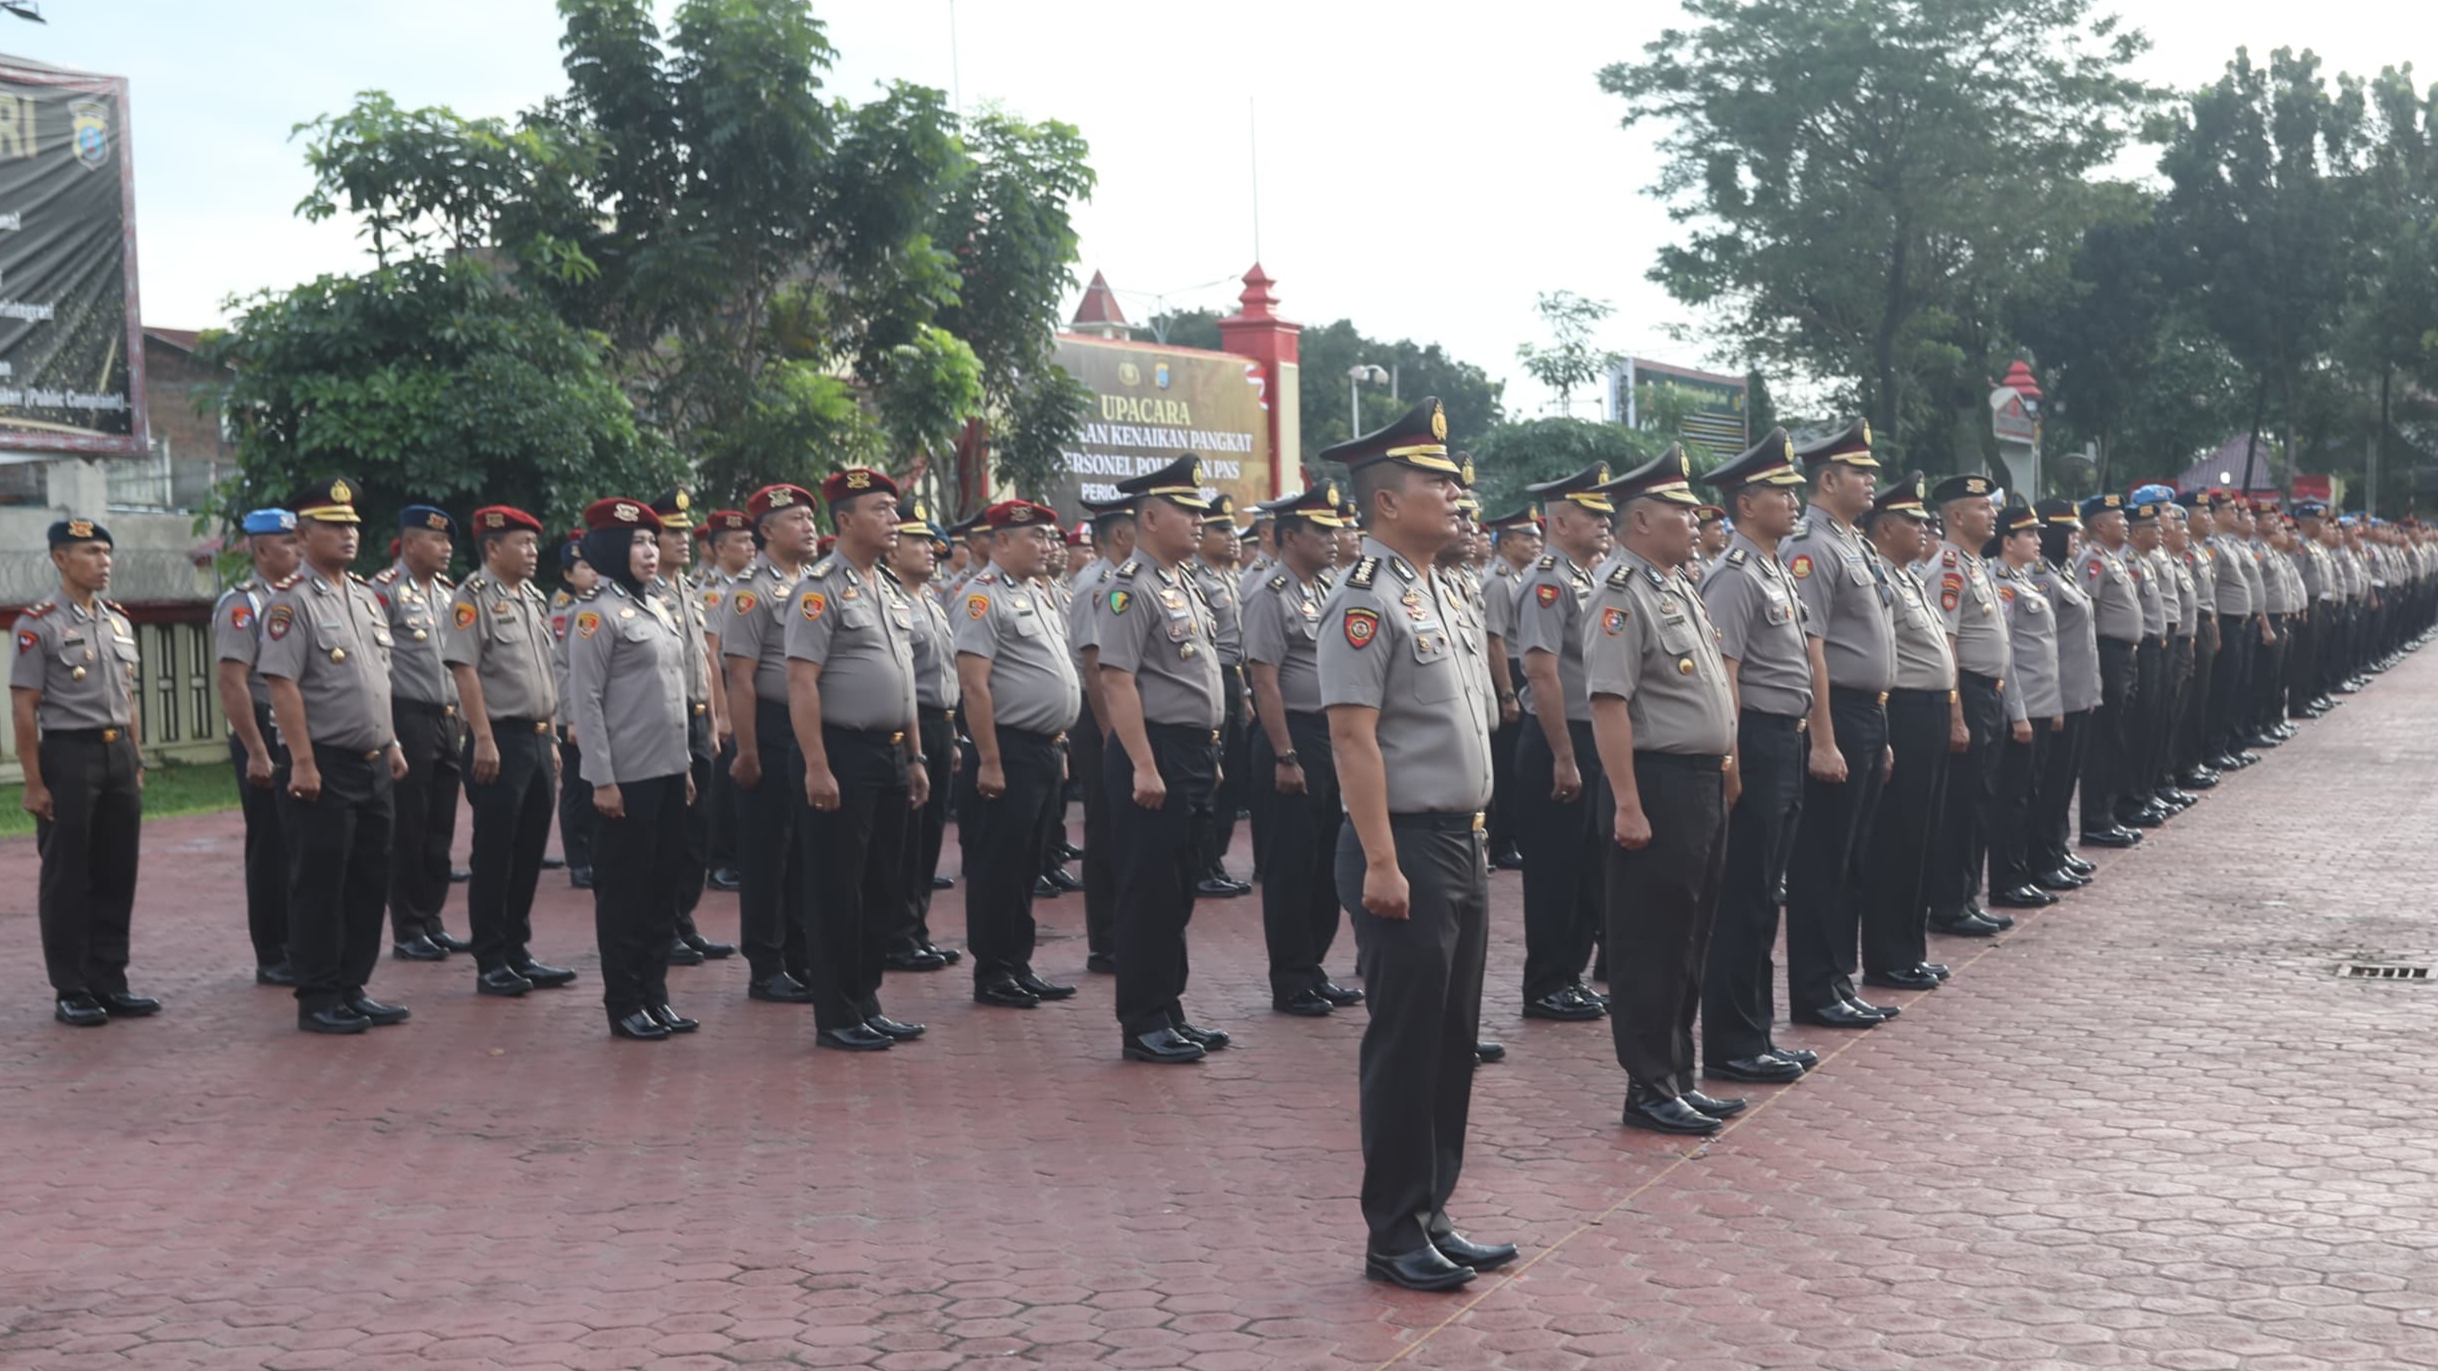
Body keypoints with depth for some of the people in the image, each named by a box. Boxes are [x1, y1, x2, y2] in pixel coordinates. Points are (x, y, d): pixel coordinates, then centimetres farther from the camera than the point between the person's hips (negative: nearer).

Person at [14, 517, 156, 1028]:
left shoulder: (119, 622, 12)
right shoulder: (38, 624, -8)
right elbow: (23, 708, -10)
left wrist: (136, 765, 15)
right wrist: (34, 783, -13)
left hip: (119, 755, 6)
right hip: (68, 755, -6)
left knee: (116, 875, 9)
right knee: (67, 879, 2)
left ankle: (109, 982, 18)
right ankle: (71, 991, 9)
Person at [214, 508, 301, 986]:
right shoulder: (242, 604, -11)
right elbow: (232, 683, -17)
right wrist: (257, 754, -20)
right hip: (266, 737, -7)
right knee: (270, 849, -1)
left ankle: (299, 945, 20)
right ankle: (270, 959, 7)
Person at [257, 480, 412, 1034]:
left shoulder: (364, 596, 15)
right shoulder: (291, 601, -10)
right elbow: (282, 685, -17)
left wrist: (392, 743, 17)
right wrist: (302, 762, -21)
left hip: (374, 765, 8)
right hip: (325, 766, -8)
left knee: (369, 883, 11)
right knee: (318, 885, -1)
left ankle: (353, 989, 20)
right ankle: (317, 1000, 7)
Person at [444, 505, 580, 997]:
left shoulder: (533, 600, 16)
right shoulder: (473, 598, -8)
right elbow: (464, 669, -15)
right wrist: (484, 740, -20)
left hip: (537, 738, 8)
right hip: (500, 739, -8)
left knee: (529, 853, 11)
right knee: (494, 856, -2)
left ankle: (518, 953, 19)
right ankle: (491, 963, 4)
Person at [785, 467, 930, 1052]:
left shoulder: (892, 589, 15)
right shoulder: (821, 588, -11)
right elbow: (801, 682, -17)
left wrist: (914, 757, 17)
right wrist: (816, 768, -21)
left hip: (890, 756, 8)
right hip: (843, 754, -8)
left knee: (882, 890, 13)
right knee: (837, 893, -1)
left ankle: (866, 1005, 23)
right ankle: (835, 1018, 8)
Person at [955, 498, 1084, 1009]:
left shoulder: (1040, 597, 16)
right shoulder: (984, 597, -12)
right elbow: (974, 685, -18)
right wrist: (989, 763, -21)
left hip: (1046, 751, 9)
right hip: (1011, 751, -9)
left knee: (1026, 866, 14)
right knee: (996, 867, 0)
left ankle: (1019, 964, 22)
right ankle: (992, 974, 7)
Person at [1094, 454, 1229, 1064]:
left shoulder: (1184, 586, 16)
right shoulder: (1130, 588, -13)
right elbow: (1117, 681, -20)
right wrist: (1144, 767, -23)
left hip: (1194, 754, 9)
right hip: (1155, 754, -9)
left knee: (1179, 892, 14)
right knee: (1148, 893, -3)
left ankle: (1169, 1010, 23)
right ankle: (1142, 1025, 5)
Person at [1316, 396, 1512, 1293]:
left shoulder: (1435, 594, 15)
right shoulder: (1365, 602, -14)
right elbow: (1353, 738, -19)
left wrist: (1470, 834, 18)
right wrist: (1382, 864, -22)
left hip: (1461, 846, 9)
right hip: (1408, 850, -9)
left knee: (1452, 1041, 13)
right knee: (1405, 1044, -1)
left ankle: (1433, 1216, 24)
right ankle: (1395, 1237, 10)